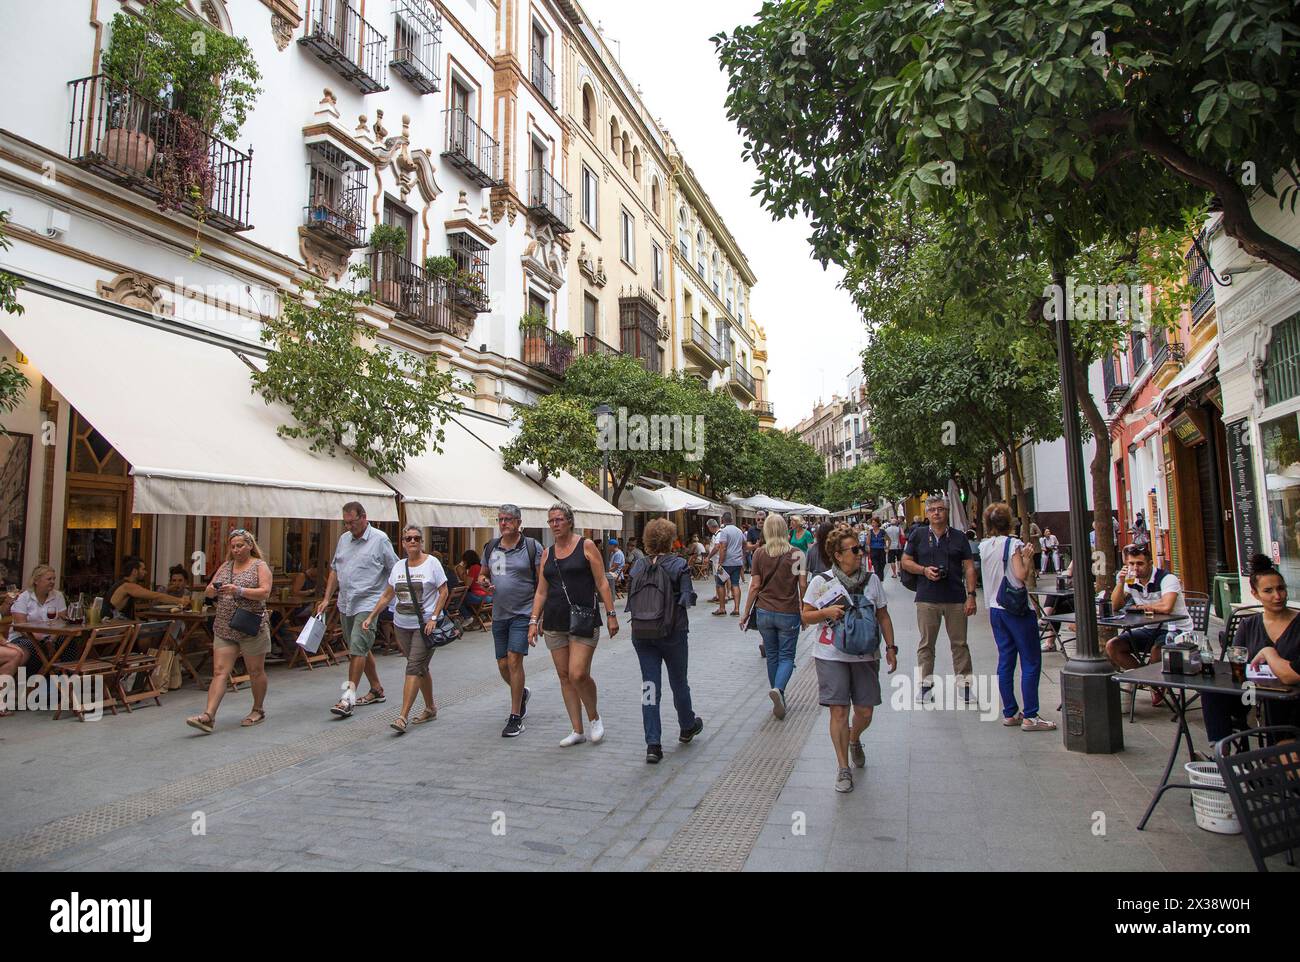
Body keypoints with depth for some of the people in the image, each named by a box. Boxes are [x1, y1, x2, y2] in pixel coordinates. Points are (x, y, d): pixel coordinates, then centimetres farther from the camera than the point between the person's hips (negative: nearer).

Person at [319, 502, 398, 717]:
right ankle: (377, 690, 27)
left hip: (367, 603, -7)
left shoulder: (380, 539, -9)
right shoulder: (344, 539, 10)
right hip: (345, 604, 7)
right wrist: (327, 599, 11)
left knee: (357, 649, -13)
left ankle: (349, 697, -10)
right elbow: (335, 570, 17)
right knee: (362, 648, 15)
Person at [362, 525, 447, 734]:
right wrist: (371, 617, 8)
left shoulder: (432, 563, -5)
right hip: (402, 625, 5)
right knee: (420, 667, 14)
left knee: (414, 668, -10)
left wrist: (434, 617, -15)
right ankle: (431, 708, 27)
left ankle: (403, 717, -10)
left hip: (424, 625, -5)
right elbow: (387, 595, 15)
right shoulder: (398, 566, 9)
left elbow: (443, 592, -6)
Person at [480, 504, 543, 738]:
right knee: (502, 664, 10)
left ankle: (516, 717, -1)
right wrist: (485, 583, -5)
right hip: (499, 614, 5)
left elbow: (542, 582, -5)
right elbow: (483, 574, 20)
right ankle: (522, 693, 41)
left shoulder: (532, 547, -5)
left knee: (514, 660, -12)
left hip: (523, 613, -5)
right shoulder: (491, 547, 9)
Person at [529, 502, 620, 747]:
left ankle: (594, 717, 13)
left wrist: (611, 614, -6)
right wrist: (534, 621, 5)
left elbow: (601, 583, -2)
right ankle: (578, 731, 17)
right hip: (554, 623, 5)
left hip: (583, 621, -5)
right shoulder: (547, 554, 11)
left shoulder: (586, 546, -1)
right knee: (564, 677, 6)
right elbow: (541, 591, 13)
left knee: (578, 674, -13)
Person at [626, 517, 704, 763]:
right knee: (678, 682, 18)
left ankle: (653, 745, 0)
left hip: (641, 634, 2)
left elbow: (630, 599, 4)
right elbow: (688, 599, -11)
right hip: (672, 633, -2)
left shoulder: (637, 565, 0)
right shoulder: (678, 565, -10)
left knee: (650, 686, 4)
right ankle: (687, 727, 40)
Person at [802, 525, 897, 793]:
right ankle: (843, 767, 12)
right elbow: (806, 617, 0)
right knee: (839, 710, -4)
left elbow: (883, 616, 10)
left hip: (865, 655, 3)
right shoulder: (821, 582, -5)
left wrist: (890, 647, 6)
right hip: (831, 656, -2)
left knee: (865, 711, 6)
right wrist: (826, 612, -18)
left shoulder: (871, 579, 3)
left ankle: (854, 740, 41)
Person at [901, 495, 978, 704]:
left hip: (956, 598, 0)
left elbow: (969, 568, 4)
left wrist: (971, 595, -4)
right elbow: (906, 561, 7)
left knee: (959, 643, 7)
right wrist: (924, 570, -11)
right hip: (927, 599, 0)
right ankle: (926, 683, 17)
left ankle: (965, 683, 17)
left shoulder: (959, 537, 6)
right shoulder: (918, 535, 4)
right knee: (926, 643, 7)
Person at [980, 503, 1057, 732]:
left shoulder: (984, 547, 8)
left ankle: (1009, 713, 15)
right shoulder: (1013, 544, -12)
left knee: (1005, 660, 11)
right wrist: (1028, 558, -4)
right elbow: (1022, 575, -20)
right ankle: (1030, 717, -1)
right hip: (1017, 609, -7)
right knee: (1031, 662, 0)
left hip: (995, 609, 7)